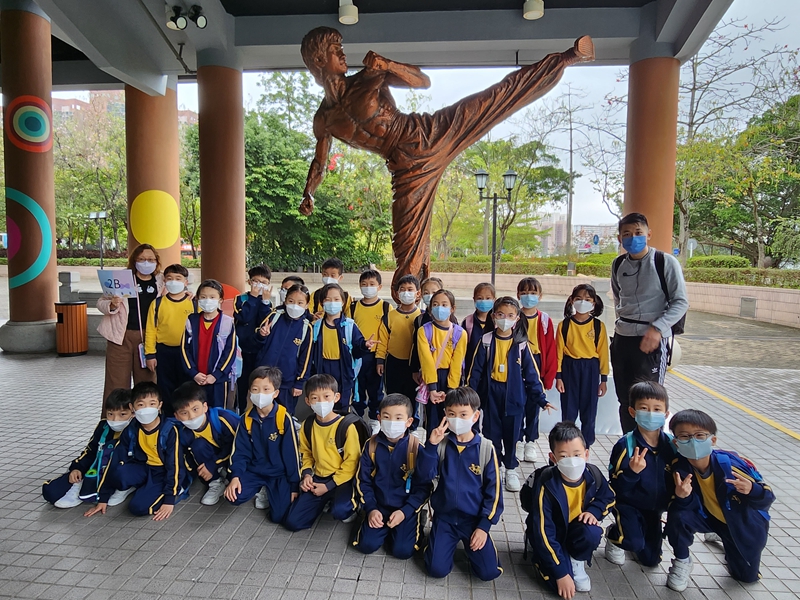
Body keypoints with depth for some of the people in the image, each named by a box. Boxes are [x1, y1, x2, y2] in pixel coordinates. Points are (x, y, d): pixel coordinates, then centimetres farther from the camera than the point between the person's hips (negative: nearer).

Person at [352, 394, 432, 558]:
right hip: (378, 506, 3)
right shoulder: (372, 445, -4)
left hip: (407, 508, -2)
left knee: (403, 550, -17)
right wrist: (371, 508, -10)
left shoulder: (416, 447, -13)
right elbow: (363, 480, 2)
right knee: (366, 545, -13)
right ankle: (386, 530, 17)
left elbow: (423, 487, -9)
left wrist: (405, 511, -16)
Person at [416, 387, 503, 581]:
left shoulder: (485, 447, -10)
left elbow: (493, 490, -6)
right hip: (444, 516, 1)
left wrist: (484, 525, -10)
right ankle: (445, 540, 22)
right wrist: (431, 445, -28)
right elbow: (425, 474, -15)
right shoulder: (441, 444, -7)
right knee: (437, 569, -10)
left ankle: (469, 543, 20)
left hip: (474, 518, -1)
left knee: (488, 572, -10)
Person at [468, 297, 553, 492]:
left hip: (514, 394, 0)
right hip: (491, 394, 0)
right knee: (492, 432, 10)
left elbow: (531, 373, 0)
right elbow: (476, 370, 0)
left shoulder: (521, 343, -3)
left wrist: (541, 398, -3)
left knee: (511, 433, 9)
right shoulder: (486, 341, -4)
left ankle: (511, 469, 27)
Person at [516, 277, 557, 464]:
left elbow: (550, 350, 1)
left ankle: (530, 442, 24)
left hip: (536, 366, 1)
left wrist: (548, 376, -1)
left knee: (533, 406, 9)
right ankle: (518, 441, 21)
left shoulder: (545, 320, 0)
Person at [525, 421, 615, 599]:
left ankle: (577, 562, 2)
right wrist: (561, 573, -25)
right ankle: (541, 558, 12)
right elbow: (543, 533, -27)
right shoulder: (547, 485, -32)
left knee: (592, 533, -29)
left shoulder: (593, 475, -19)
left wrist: (593, 511, -16)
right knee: (562, 584, -19)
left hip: (575, 530, 4)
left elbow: (608, 498, 5)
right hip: (551, 536, -4)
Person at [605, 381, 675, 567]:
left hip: (655, 509, 5)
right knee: (634, 543, -25)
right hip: (628, 504, -4)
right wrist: (632, 471, -41)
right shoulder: (625, 445, -24)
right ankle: (614, 535, 8)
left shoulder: (672, 445, -12)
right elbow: (617, 487, -24)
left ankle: (631, 535, 42)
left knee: (651, 560, 13)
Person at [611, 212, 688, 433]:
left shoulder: (665, 262, -8)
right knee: (625, 400, 12)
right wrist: (622, 319, 14)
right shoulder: (618, 265, 8)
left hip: (652, 339, -5)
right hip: (622, 338, 5)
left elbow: (681, 302, -9)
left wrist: (657, 329, -20)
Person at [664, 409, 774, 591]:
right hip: (708, 515, 0)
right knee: (677, 516, -29)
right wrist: (682, 497, -44)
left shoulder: (731, 464, -34)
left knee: (747, 576, 9)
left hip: (743, 523, 0)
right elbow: (687, 507, -20)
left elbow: (767, 498, -22)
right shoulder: (679, 467, -27)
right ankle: (682, 562, 0)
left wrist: (752, 490, -45)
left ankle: (723, 538, 39)